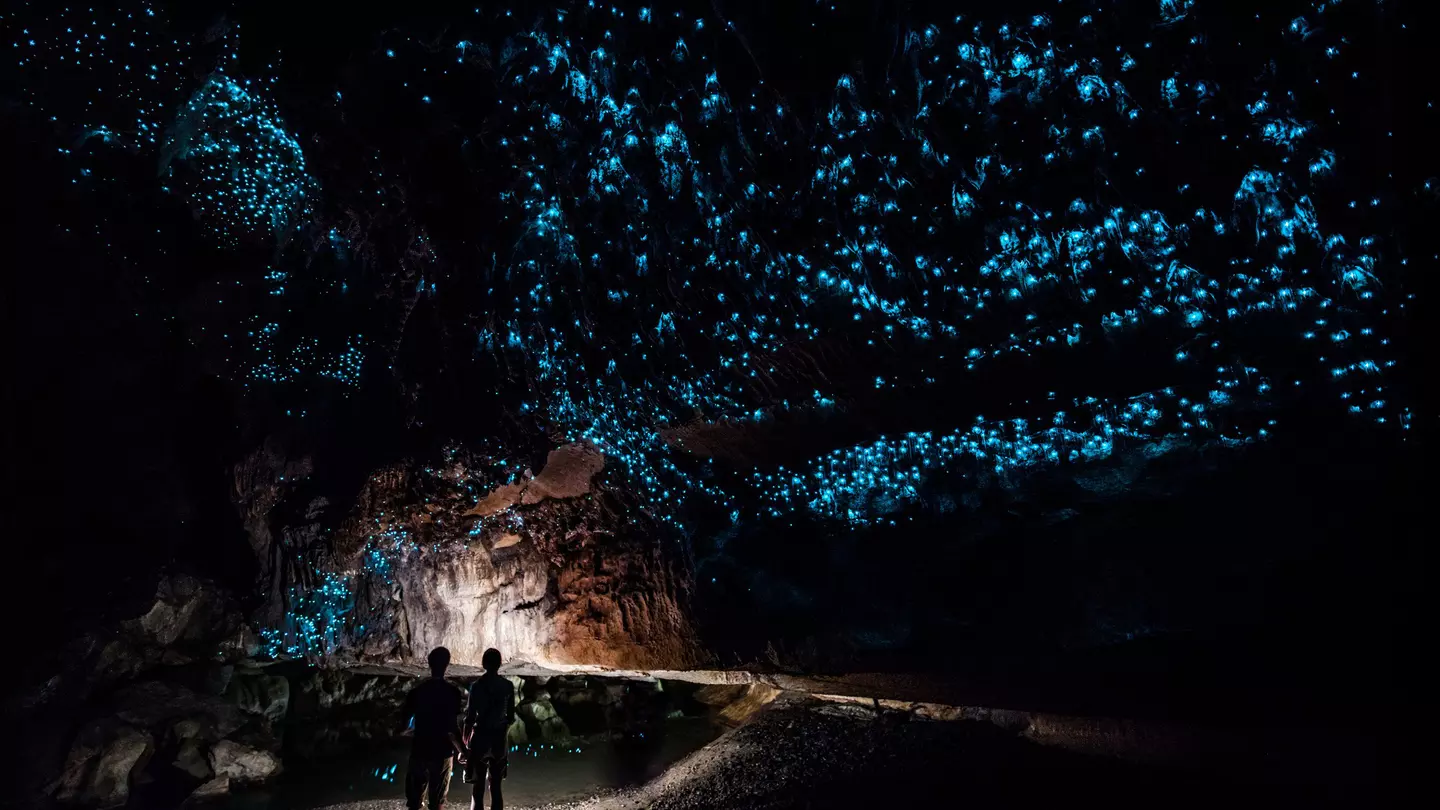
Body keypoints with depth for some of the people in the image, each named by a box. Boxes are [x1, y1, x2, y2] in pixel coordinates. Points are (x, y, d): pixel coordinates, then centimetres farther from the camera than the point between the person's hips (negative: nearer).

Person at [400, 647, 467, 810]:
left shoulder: (417, 691, -3)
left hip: (419, 750, 3)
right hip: (442, 752, -2)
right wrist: (462, 751, -4)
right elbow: (451, 729, -17)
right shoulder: (452, 691, -13)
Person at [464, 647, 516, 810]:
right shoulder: (508, 685, -2)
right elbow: (511, 716, 4)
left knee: (479, 785, 4)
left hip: (481, 737, -2)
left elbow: (470, 715, -8)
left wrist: (466, 739, 5)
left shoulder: (477, 686, -10)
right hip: (500, 738, 3)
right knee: (496, 785, 11)